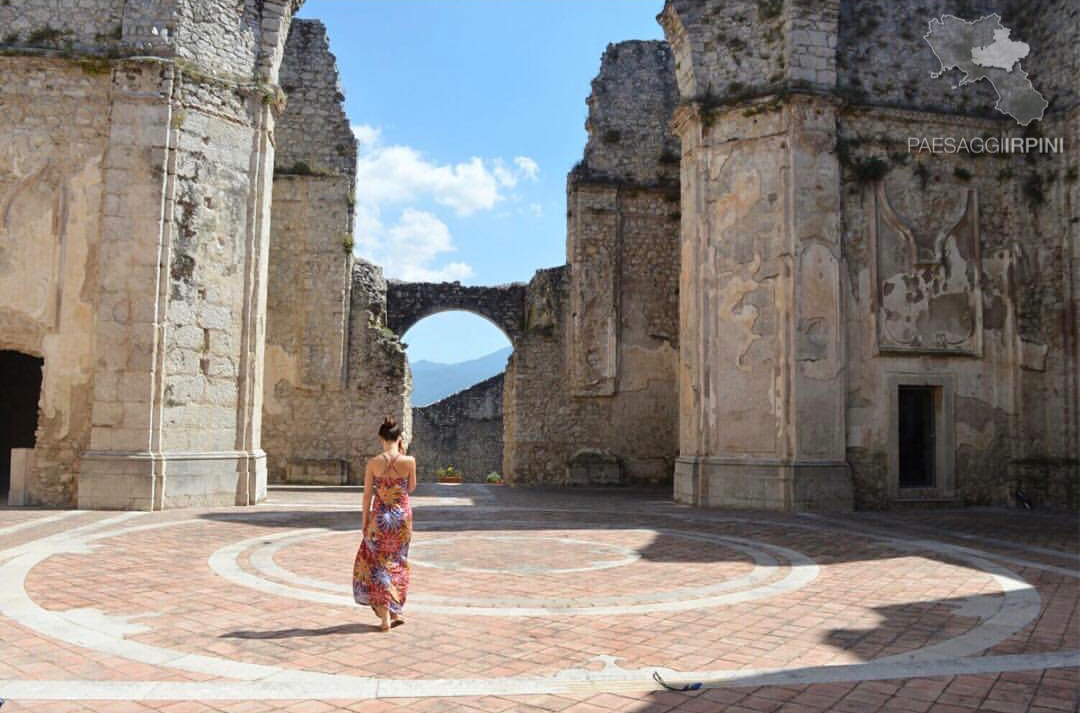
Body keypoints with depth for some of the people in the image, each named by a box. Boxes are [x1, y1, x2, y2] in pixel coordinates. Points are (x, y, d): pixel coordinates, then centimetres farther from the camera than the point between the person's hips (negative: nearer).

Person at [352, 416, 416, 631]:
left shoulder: (373, 463, -10)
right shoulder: (409, 461, -9)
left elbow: (368, 494, -5)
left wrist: (365, 519, 7)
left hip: (380, 516, -1)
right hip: (402, 515, 1)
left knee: (376, 562, 12)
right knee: (397, 562, 19)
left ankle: (385, 616, 9)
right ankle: (396, 611, 25)